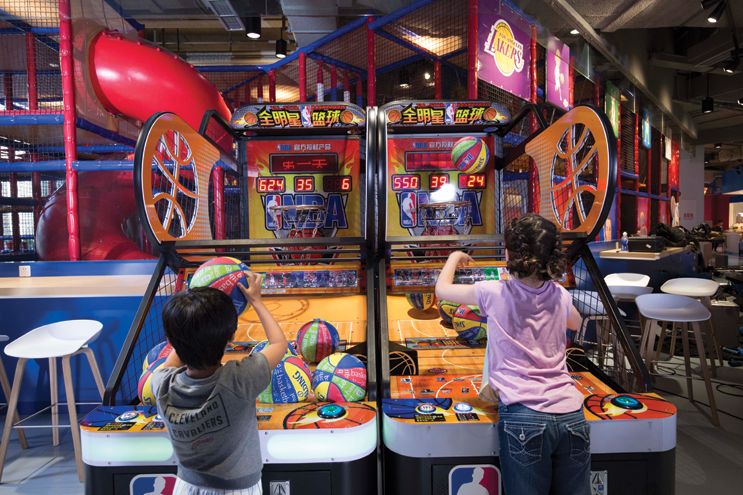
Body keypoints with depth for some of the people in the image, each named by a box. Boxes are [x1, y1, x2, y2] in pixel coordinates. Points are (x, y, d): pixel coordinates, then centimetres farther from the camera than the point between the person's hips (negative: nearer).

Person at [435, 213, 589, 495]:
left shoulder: (494, 294, -5)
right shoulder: (560, 295, 7)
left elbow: (442, 289, 11)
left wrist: (454, 258, 29)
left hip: (523, 416, -4)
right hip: (571, 413, 4)